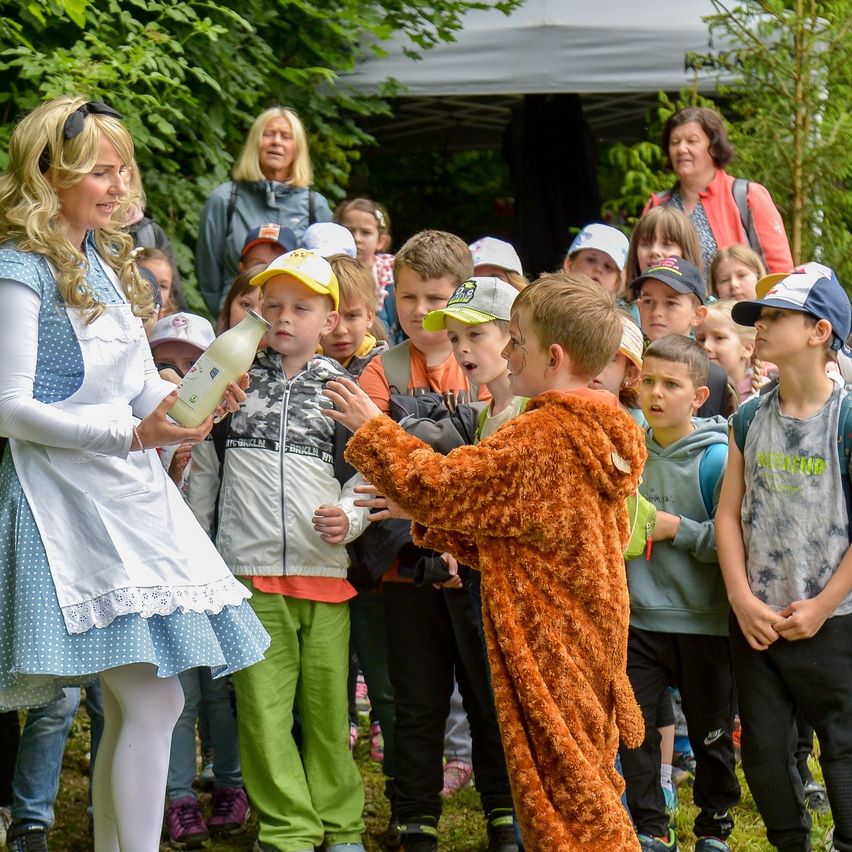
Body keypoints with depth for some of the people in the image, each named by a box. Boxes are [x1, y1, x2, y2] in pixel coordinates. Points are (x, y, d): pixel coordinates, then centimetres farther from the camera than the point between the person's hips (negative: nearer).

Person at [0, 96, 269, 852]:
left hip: (127, 492, 9)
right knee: (154, 700, -14)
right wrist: (132, 433, -22)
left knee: (131, 707, 9)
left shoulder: (105, 262, 16)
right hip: (69, 499, -9)